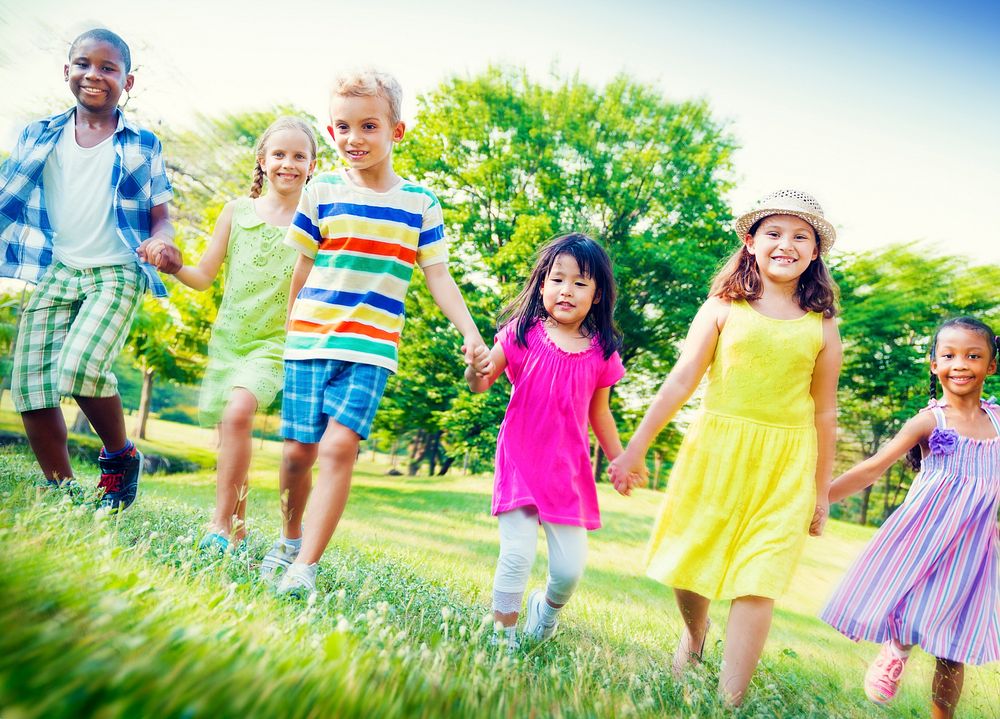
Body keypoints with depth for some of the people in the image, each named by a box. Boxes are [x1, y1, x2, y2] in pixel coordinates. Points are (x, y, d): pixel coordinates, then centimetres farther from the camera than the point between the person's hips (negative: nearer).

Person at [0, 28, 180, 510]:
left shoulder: (142, 145, 6)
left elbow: (159, 215, 7)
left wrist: (162, 240, -15)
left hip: (117, 273, -4)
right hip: (55, 271, 4)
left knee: (79, 366, -26)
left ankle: (121, 456, 1)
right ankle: (61, 491, 15)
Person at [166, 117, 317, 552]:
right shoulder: (237, 212, 6)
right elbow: (204, 277, 7)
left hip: (275, 341, -3)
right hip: (228, 338, 4)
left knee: (239, 411, -27)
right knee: (229, 434, 8)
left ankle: (221, 525, -17)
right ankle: (236, 526, 26)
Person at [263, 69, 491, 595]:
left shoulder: (420, 204, 4)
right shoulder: (321, 193, 4)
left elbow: (438, 277, 5)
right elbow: (303, 267, 10)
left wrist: (471, 334, -4)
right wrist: (291, 326, 16)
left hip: (371, 348, -1)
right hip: (308, 340, 1)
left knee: (339, 444, -15)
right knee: (298, 450, 4)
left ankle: (306, 567, -9)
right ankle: (289, 539, 30)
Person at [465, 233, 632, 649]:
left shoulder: (601, 352, 3)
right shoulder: (522, 333, -4)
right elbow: (481, 384, -6)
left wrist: (619, 460, 17)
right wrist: (476, 369, -28)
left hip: (569, 470, 3)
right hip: (520, 461, -2)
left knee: (571, 567, 3)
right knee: (517, 555, -9)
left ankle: (546, 608, 39)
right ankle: (504, 637, 16)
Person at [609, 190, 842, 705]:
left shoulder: (822, 326, 5)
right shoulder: (722, 308, 0)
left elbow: (825, 413, 10)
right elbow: (681, 381, -2)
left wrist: (821, 492, 12)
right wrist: (636, 448, -4)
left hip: (784, 468, 0)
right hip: (715, 451, 0)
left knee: (757, 584, -4)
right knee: (688, 566, 9)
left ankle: (729, 700, 7)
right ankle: (694, 633, 41)